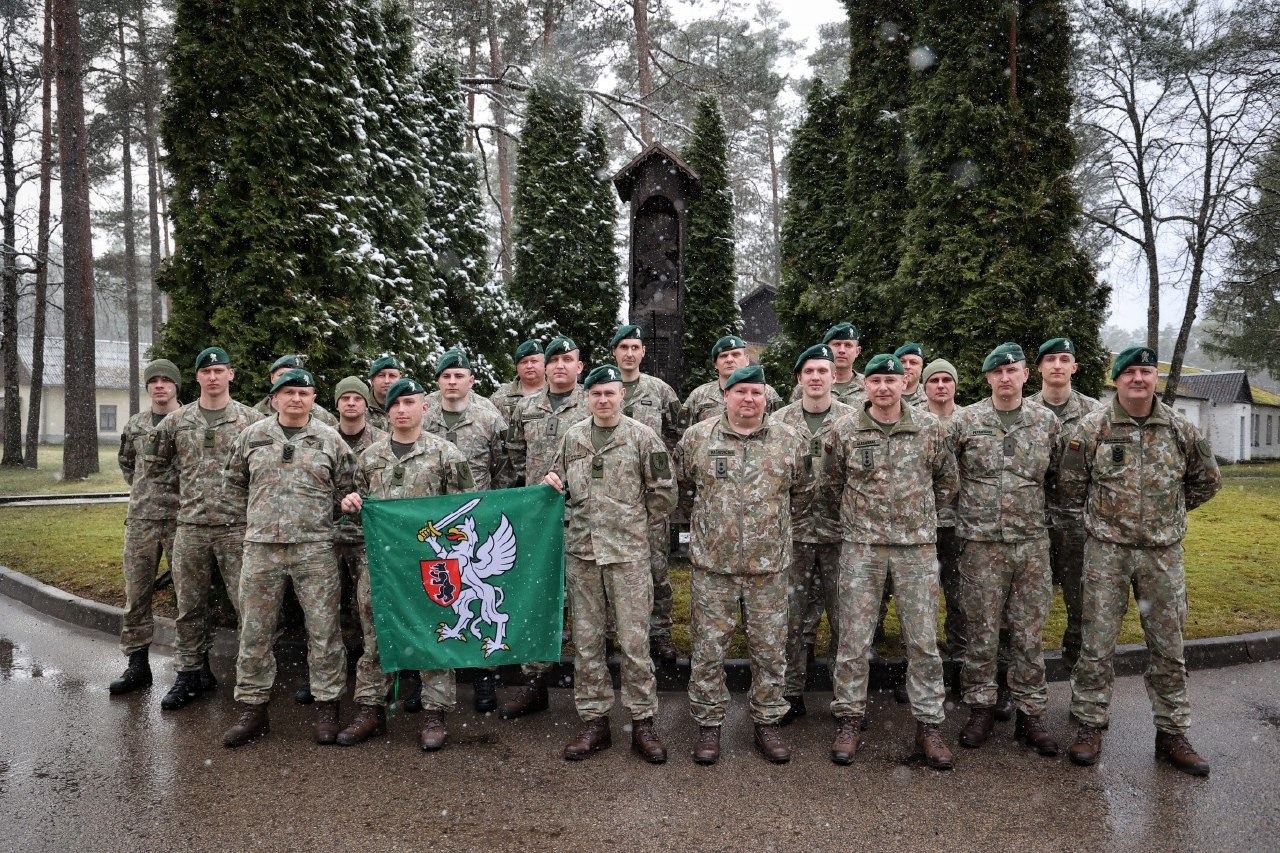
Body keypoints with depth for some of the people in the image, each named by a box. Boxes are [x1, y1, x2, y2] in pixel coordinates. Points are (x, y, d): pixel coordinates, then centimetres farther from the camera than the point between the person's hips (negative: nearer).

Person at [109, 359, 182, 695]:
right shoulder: (135, 425, 11)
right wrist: (144, 489, 18)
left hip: (181, 519, -5)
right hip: (140, 519, 5)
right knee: (136, 594, 7)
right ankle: (137, 664, 17)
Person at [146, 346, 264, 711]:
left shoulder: (252, 420, 0)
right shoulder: (176, 421, 8)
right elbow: (155, 466, 18)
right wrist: (188, 490, 11)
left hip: (237, 527, -3)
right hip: (190, 527, 3)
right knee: (189, 606, 11)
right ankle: (191, 673, 25)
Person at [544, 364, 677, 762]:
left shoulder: (642, 437, -3)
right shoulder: (572, 437, 9)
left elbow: (664, 494, 1)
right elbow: (562, 485, 22)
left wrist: (632, 524, 5)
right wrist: (551, 483, 1)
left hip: (628, 553, -3)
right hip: (580, 552, 4)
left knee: (634, 641, 1)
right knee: (586, 640, 9)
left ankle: (643, 722, 14)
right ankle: (594, 721, 21)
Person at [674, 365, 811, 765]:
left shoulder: (790, 441, 2)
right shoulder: (697, 438, 0)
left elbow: (803, 492, 13)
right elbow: (681, 486, 13)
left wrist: (777, 521, 11)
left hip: (769, 565, 1)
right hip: (712, 565, -1)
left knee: (770, 649, 9)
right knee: (708, 649, 6)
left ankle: (767, 722, 26)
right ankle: (709, 723, 22)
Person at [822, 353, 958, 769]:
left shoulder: (930, 428, 1)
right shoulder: (844, 431, -1)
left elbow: (947, 482, 14)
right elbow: (830, 484, 12)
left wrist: (923, 515, 13)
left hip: (917, 545, 1)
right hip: (861, 545, 0)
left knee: (923, 639, 4)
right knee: (854, 637, 4)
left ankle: (928, 726, 17)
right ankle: (849, 720, 17)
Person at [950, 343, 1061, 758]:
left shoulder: (1046, 421, 6)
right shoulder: (964, 421, -1)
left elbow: (1056, 475, 17)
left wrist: (1036, 507, 12)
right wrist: (969, 507, 5)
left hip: (1032, 542, 2)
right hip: (981, 542, -2)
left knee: (1030, 634, 7)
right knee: (981, 631, 6)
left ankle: (1030, 713, 19)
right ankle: (980, 709, 19)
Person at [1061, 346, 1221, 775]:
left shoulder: (1181, 430, 1)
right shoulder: (1091, 428, -6)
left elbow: (1207, 481, 15)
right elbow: (1071, 485, 2)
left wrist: (1170, 512, 14)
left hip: (1163, 551, 2)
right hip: (1107, 550, -2)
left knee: (1168, 646, 10)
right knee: (1097, 644, 3)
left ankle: (1172, 733, 23)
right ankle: (1090, 726, 17)